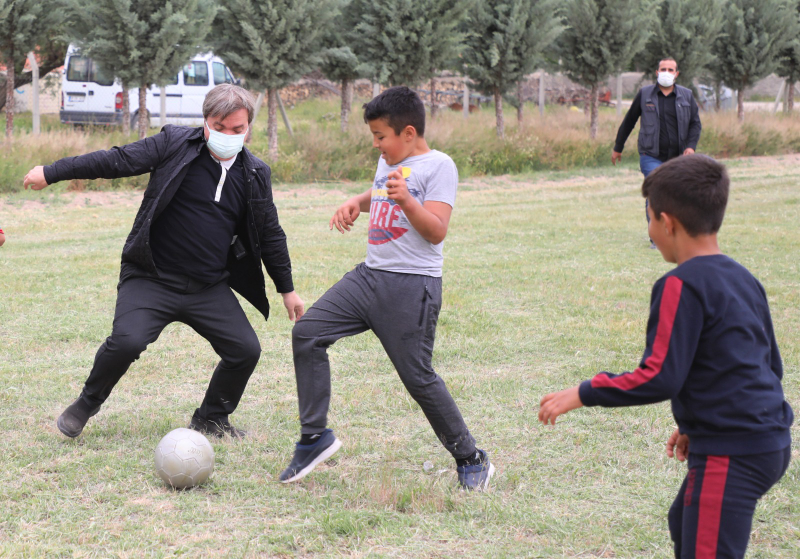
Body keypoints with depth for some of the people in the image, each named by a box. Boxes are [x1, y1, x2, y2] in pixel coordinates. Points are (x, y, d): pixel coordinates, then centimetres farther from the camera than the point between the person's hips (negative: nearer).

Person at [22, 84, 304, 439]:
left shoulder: (255, 174, 6)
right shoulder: (175, 144, -5)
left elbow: (270, 235, 15)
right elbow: (118, 160, -6)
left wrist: (287, 289, 19)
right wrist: (52, 173, -9)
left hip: (209, 288, 4)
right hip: (151, 280, -4)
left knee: (246, 350, -6)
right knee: (127, 341, -24)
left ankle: (210, 419, 20)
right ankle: (85, 406, 4)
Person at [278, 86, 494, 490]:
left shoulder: (438, 165, -8)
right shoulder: (387, 162, 16)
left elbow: (437, 231, -17)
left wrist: (406, 201, -31)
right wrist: (356, 203, 19)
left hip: (412, 286, -8)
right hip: (369, 275, 8)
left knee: (417, 376, -8)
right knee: (307, 332, -4)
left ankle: (470, 460, 10)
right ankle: (315, 436, 2)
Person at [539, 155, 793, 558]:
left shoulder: (682, 286, -15)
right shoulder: (744, 279, 12)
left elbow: (660, 378, -21)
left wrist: (582, 395, -12)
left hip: (730, 456, -10)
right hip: (771, 444, 10)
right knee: (684, 523, 28)